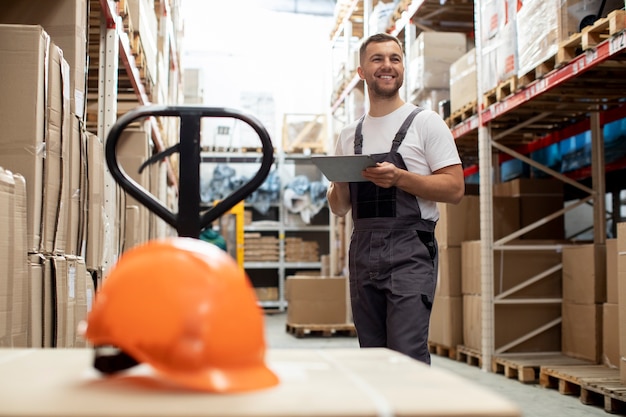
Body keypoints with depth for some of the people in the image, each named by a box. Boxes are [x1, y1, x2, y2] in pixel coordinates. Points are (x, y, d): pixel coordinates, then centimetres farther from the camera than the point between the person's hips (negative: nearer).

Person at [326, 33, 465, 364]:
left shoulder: (425, 122, 3)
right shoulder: (348, 135, 16)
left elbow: (455, 188, -5)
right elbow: (339, 208, 18)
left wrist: (399, 178, -18)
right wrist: (339, 182, -5)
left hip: (409, 252, -5)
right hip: (363, 253, 5)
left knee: (407, 355, -14)